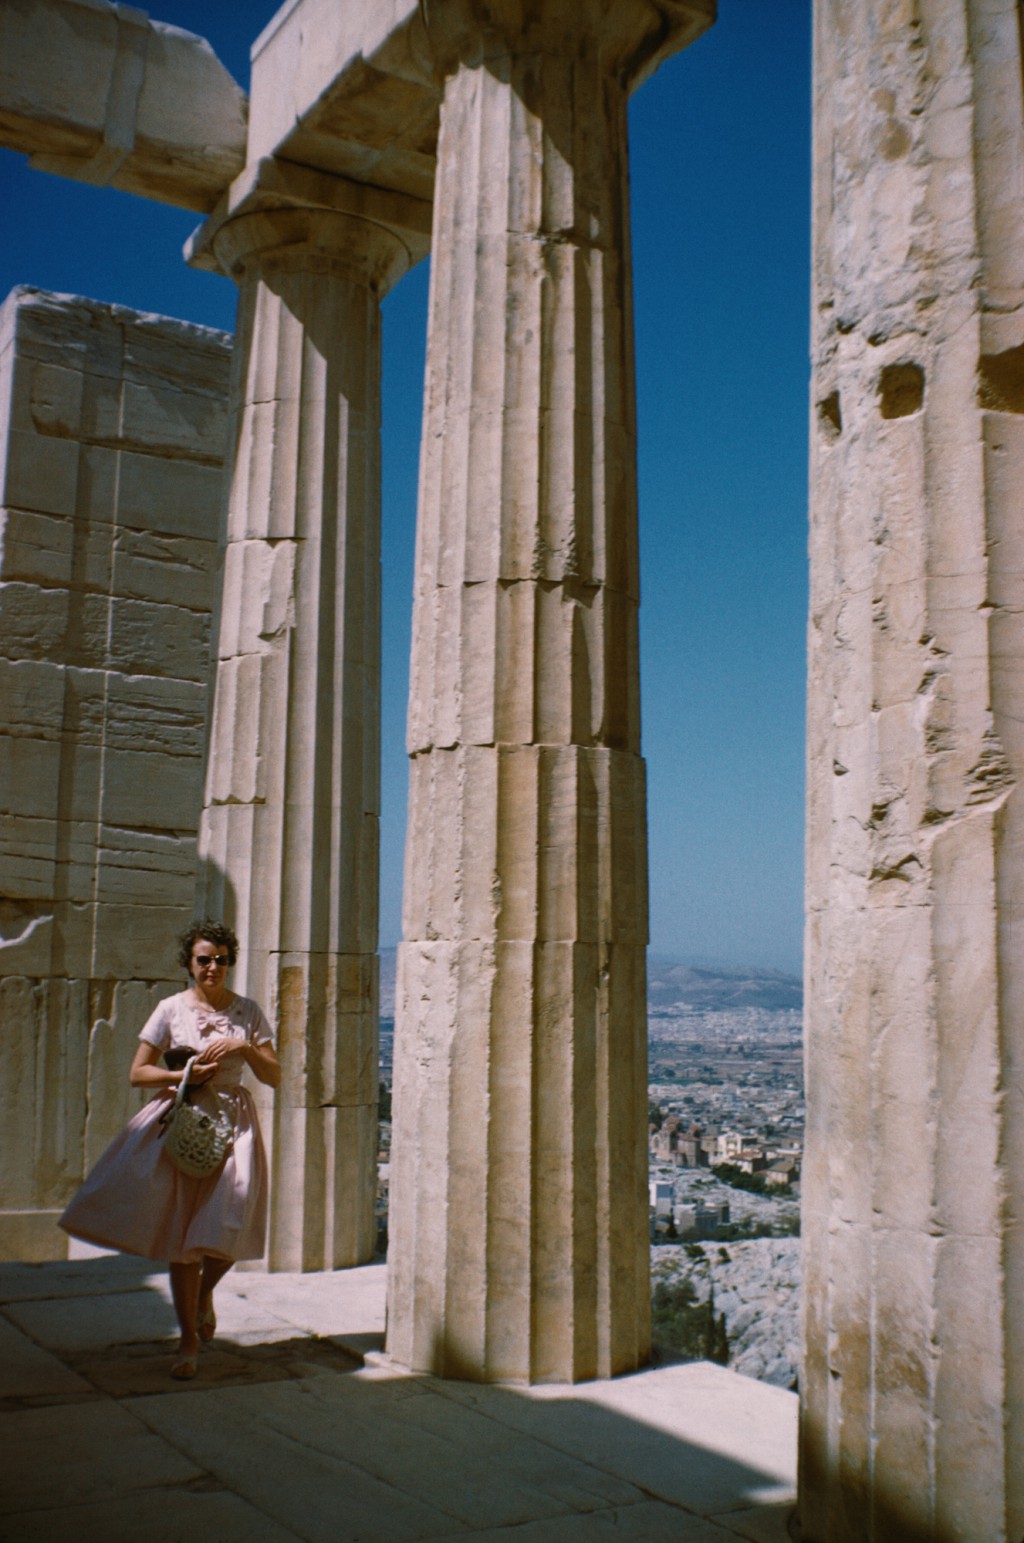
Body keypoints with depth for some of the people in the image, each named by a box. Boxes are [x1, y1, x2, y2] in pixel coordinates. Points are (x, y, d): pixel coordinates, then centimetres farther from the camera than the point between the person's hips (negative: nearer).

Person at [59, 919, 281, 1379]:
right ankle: (189, 1340, 13)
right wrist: (185, 1075, -11)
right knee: (180, 1237, -1)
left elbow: (275, 1077, 4)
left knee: (231, 1221, -13)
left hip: (233, 1123, 1)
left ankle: (205, 1292, 20)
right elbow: (137, 1073, 2)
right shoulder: (171, 1009, 2)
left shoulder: (247, 1012, 6)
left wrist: (243, 1048, -12)